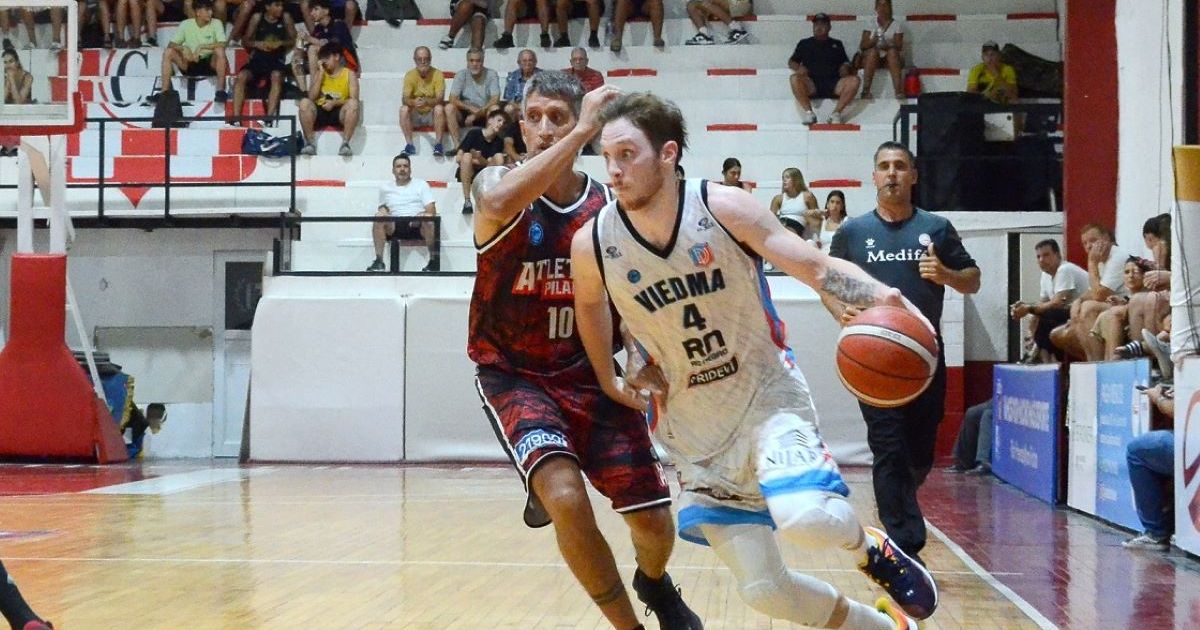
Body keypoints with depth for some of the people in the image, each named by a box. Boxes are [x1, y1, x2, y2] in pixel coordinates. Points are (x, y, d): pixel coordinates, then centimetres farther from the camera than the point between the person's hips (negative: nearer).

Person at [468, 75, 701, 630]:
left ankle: (654, 585, 42)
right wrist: (582, 133, -37)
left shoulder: (609, 206, -2)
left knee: (654, 523, 2)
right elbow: (499, 204, -38)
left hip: (588, 376, 3)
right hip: (512, 374, -3)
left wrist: (636, 361, -12)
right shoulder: (497, 183, -11)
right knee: (567, 498, -28)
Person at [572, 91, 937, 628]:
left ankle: (872, 549, 6)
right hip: (695, 427, 3)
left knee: (806, 518, -31)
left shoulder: (725, 208, -17)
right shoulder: (592, 244, -11)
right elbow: (591, 306, 13)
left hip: (768, 395, -3)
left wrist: (879, 296, -33)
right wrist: (608, 382, 17)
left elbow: (818, 267, -16)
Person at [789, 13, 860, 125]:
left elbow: (845, 63, 23)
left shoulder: (837, 44, 27)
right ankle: (808, 112, -33)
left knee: (854, 80, -29)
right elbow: (791, 62, 18)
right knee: (795, 79, -33)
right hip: (812, 85, -1)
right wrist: (798, 68, -5)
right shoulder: (804, 43, 23)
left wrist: (845, 68, -3)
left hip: (833, 84, 1)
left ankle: (836, 112, -30)